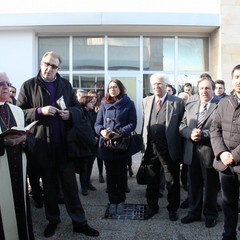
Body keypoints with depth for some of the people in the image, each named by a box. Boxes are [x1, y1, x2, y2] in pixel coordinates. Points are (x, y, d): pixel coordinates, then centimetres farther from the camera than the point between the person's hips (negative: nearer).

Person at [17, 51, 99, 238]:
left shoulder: (66, 85, 7)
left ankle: (79, 222, 18)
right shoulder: (28, 86, -1)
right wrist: (40, 111, -18)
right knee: (49, 185, 13)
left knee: (70, 184, 8)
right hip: (42, 144, -1)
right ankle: (52, 220, 30)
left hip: (64, 143, 2)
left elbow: (77, 106, 14)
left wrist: (69, 113, -8)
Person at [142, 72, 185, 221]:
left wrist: (178, 144, -6)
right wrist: (145, 143, 8)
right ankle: (152, 207, 34)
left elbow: (182, 124, -2)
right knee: (152, 180, 17)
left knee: (172, 181, 10)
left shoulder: (178, 102, -6)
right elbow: (144, 123, 12)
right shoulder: (146, 101, 7)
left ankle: (173, 208, 29)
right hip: (150, 147, 4)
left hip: (169, 148, -3)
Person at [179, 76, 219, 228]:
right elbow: (182, 126, 9)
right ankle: (194, 212, 32)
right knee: (194, 185, 16)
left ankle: (210, 215, 28)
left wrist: (203, 134, -22)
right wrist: (191, 133, -11)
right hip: (192, 152, 5)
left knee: (210, 186, 10)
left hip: (209, 152, -5)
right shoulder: (190, 106, 12)